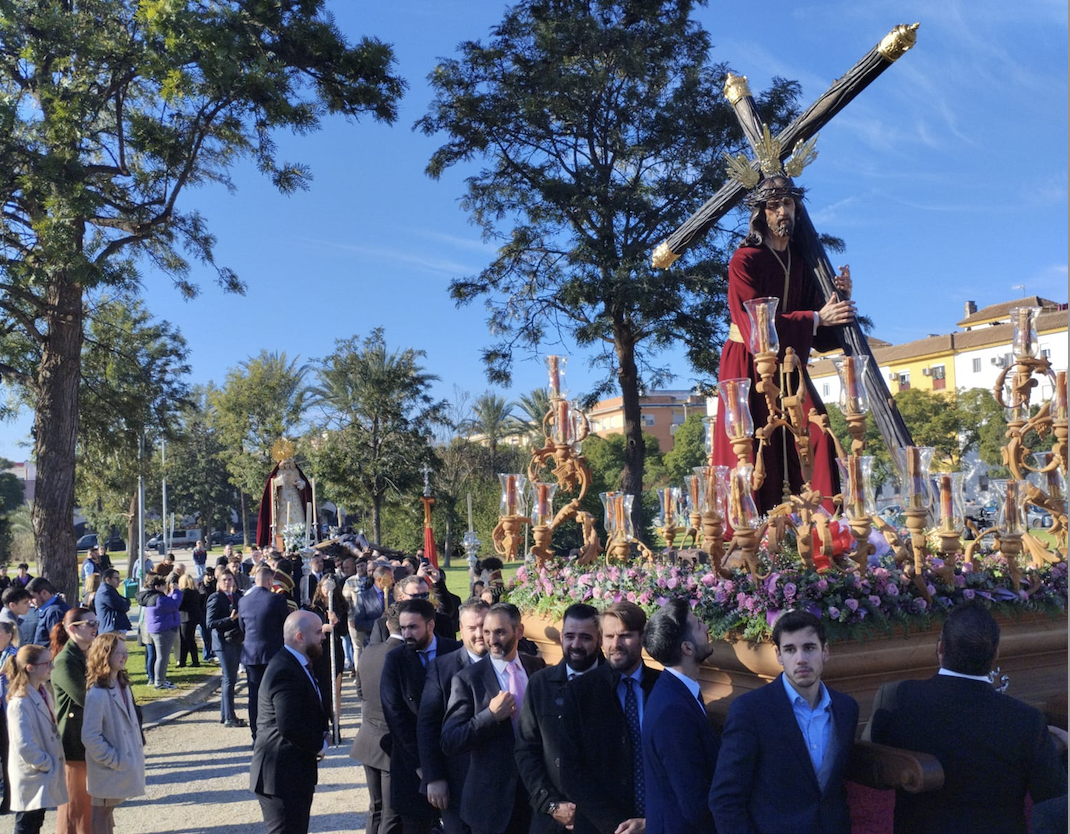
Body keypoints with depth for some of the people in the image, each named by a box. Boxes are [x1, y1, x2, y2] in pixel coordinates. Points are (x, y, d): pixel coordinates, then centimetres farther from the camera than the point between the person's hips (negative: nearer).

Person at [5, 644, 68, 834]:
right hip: (30, 779, -8)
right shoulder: (20, 703, -23)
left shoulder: (43, 693, 5)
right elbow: (24, 747, -27)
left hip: (43, 775, 8)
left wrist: (53, 762, 8)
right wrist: (47, 764, -16)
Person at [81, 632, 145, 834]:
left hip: (127, 761, 8)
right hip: (108, 768, -8)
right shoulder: (97, 694, -25)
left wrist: (138, 748, 8)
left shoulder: (122, 684, 2)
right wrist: (113, 760, -19)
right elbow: (90, 737, -24)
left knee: (109, 808, 22)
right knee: (101, 811, 8)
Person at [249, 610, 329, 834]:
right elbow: (290, 726, -29)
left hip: (296, 771, 10)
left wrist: (322, 733, 1)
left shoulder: (298, 664, 11)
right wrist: (319, 746, -14)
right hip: (283, 775, -10)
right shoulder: (285, 672, -23)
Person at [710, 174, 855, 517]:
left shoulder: (800, 261, 8)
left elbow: (822, 337, 6)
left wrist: (839, 300, -12)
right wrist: (816, 318, -22)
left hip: (788, 364, 6)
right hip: (749, 366, -5)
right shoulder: (745, 260, -11)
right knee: (753, 453, -8)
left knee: (817, 435, -9)